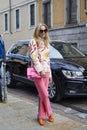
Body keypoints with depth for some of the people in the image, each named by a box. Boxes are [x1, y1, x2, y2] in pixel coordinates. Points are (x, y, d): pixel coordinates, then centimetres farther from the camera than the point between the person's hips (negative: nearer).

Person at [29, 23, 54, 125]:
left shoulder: (46, 43, 17)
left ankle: (41, 116, 16)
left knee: (42, 95, 7)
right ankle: (49, 113, 16)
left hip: (46, 72, 6)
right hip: (37, 72, -6)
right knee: (45, 94, -5)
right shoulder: (33, 42, -3)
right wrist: (40, 70, -19)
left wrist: (50, 74, 16)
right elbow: (34, 58, -12)